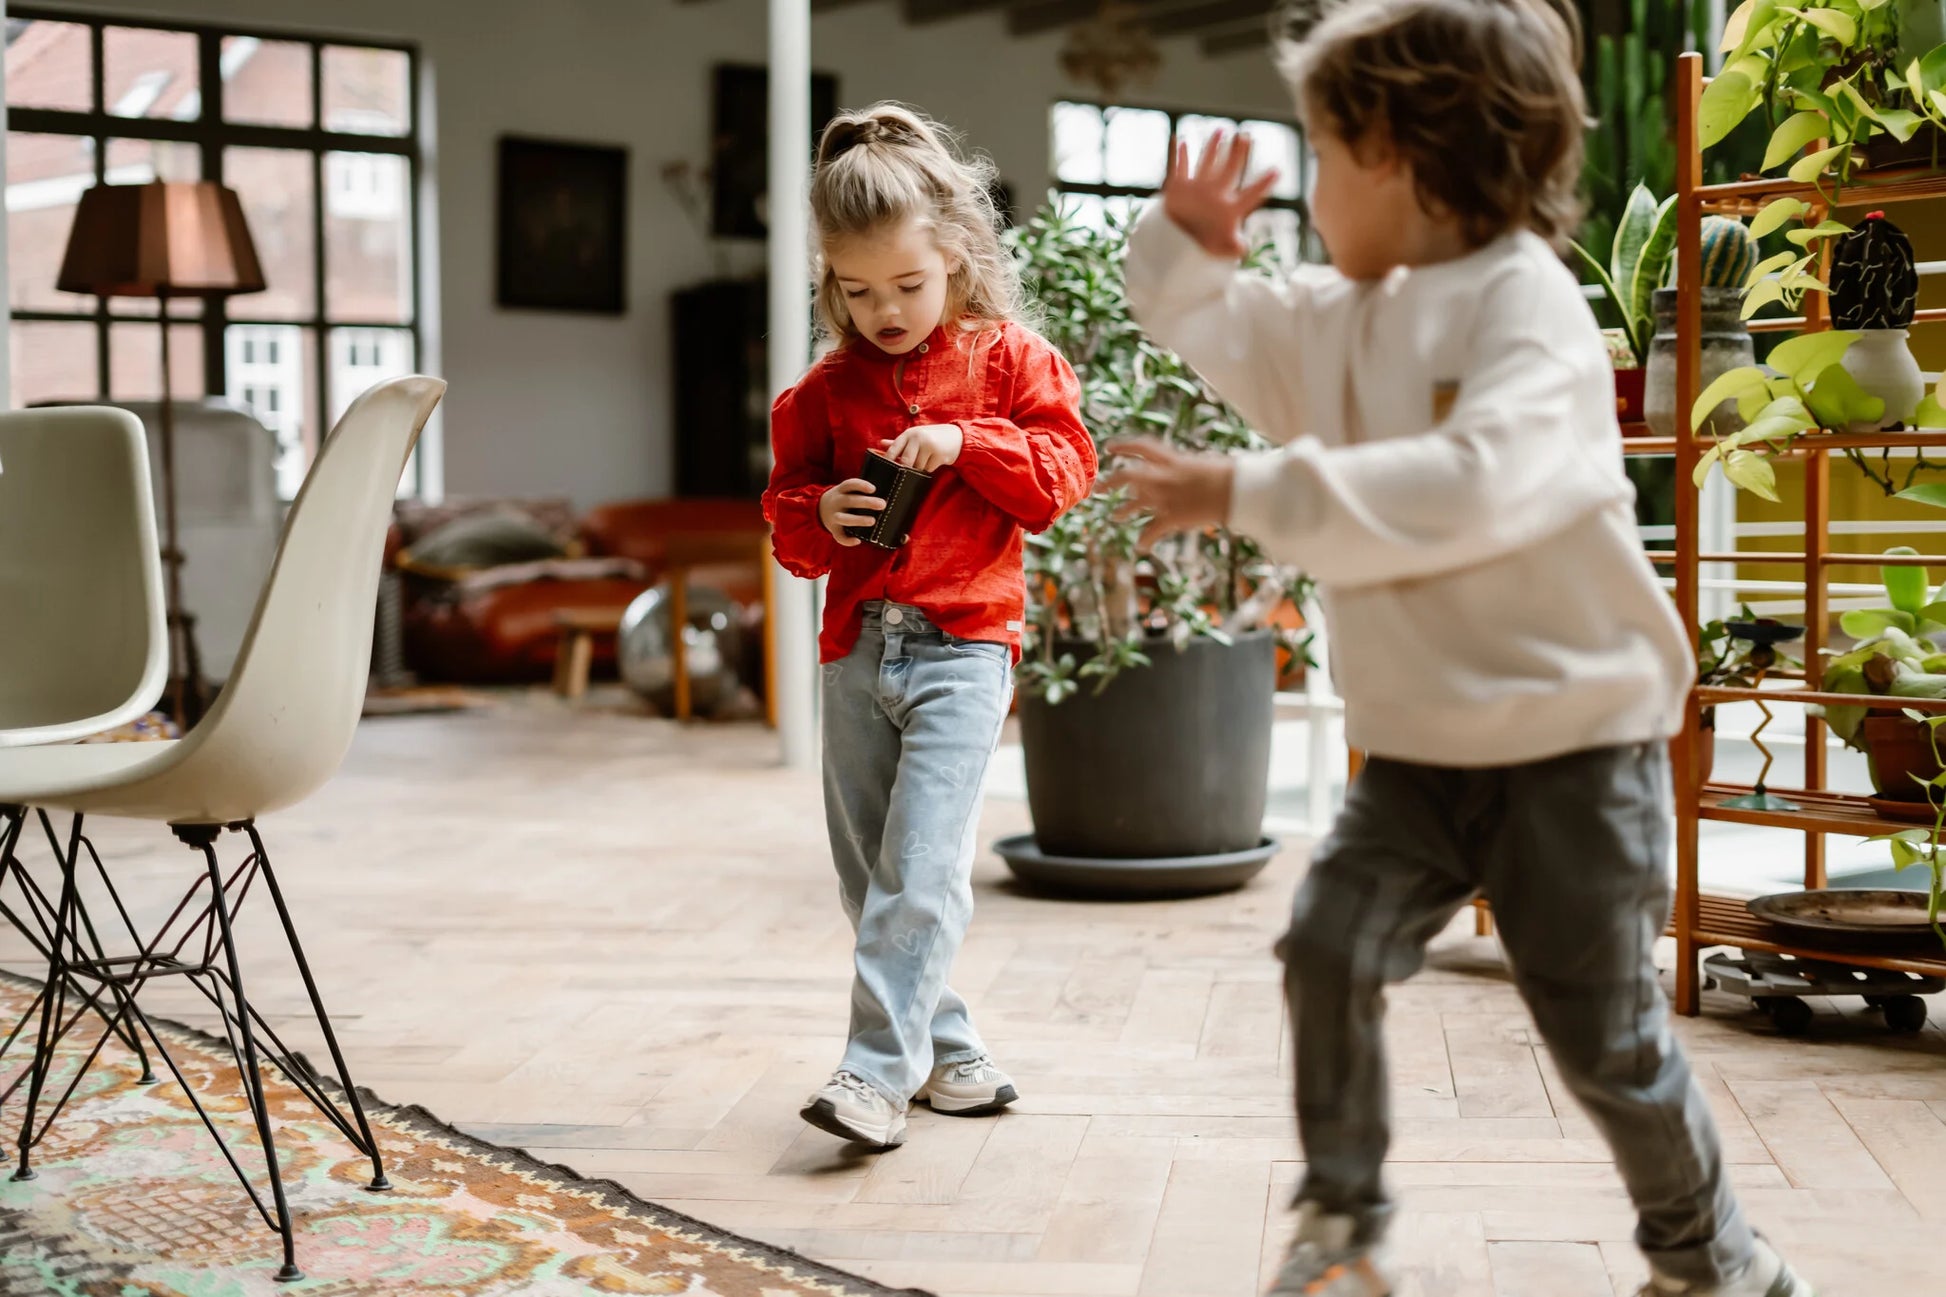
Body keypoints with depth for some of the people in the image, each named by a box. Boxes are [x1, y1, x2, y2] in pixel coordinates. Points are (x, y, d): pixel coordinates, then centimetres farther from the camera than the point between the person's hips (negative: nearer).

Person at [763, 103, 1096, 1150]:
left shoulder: (1010, 359, 2)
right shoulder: (826, 388, 9)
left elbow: (1062, 474, -3)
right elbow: (785, 506, 12)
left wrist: (965, 442, -16)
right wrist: (820, 515, -10)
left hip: (962, 644, -5)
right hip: (855, 647, 5)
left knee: (920, 869, -14)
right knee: (866, 877, 9)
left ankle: (877, 1072, -11)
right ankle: (950, 1057, 23)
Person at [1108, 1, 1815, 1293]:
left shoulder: (1527, 302, -17)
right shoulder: (1342, 313, 7)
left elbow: (1474, 484, -34)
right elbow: (1227, 333, 25)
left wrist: (1253, 494, -34)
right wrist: (1185, 246, 3)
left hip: (1575, 733, -6)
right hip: (1423, 739, 6)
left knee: (1605, 1030, 2)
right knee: (1331, 944, -11)